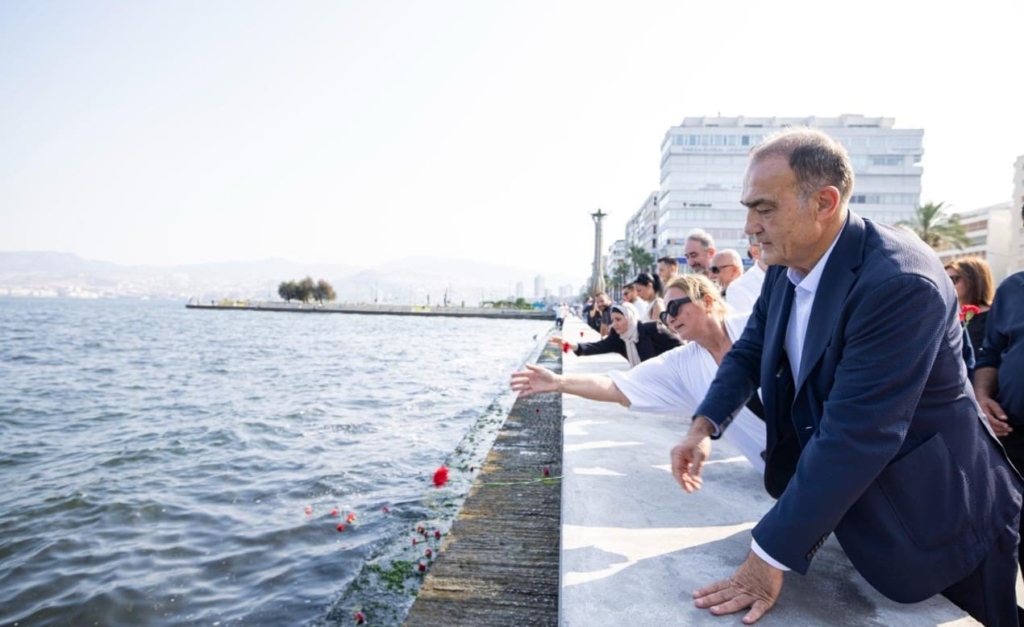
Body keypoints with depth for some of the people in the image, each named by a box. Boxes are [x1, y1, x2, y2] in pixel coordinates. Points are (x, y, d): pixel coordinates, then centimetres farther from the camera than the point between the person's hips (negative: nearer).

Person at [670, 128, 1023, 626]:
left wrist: (769, 557, -32)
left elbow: (853, 436, -35)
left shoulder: (901, 283, -32)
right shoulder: (786, 267, -6)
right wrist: (705, 424, -14)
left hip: (939, 523, -6)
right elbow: (750, 351, 4)